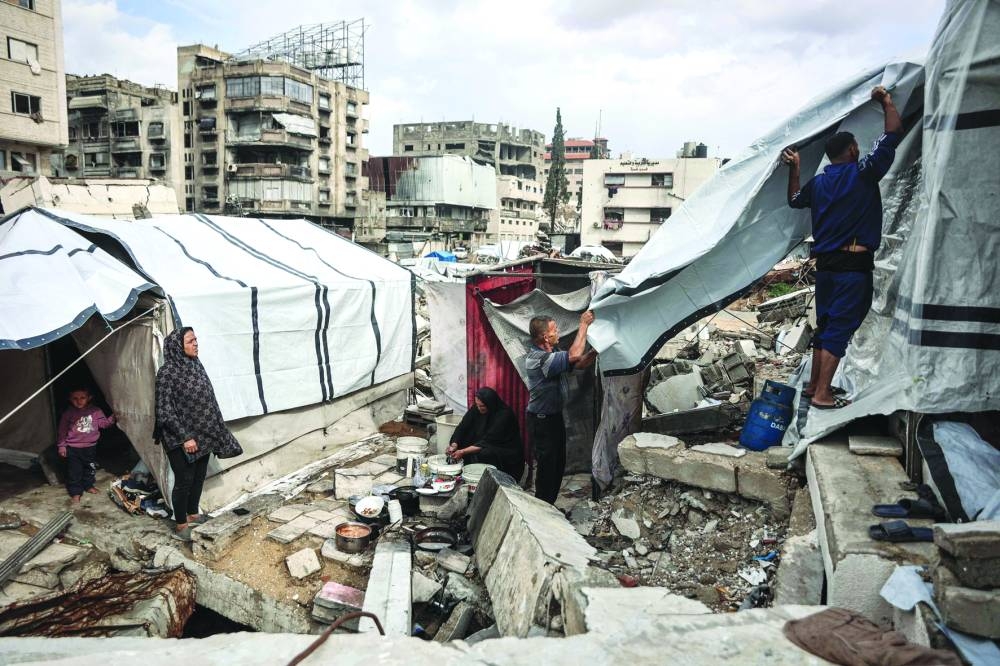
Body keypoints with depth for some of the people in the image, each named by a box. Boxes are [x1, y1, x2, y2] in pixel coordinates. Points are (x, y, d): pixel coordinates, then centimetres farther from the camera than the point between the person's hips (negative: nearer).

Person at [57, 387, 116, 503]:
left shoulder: (95, 411, -4)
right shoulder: (68, 414, -9)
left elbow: (103, 423, -2)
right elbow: (62, 431, -1)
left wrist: (112, 418, -20)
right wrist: (61, 445, -1)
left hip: (90, 447, 3)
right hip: (73, 448, -3)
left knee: (90, 468, 17)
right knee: (75, 471, 1)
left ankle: (88, 486, 38)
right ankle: (75, 492, 13)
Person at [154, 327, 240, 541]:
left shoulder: (196, 365, 5)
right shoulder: (167, 373, -17)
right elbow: (165, 410, -18)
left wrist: (217, 430, 14)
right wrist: (184, 437, -20)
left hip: (202, 434, 7)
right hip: (181, 438, -7)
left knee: (199, 477, 17)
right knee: (184, 480, 2)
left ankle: (193, 515, 34)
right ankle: (181, 526, 18)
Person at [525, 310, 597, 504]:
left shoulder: (553, 353, 4)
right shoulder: (538, 359, -28)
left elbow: (580, 363, 9)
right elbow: (574, 356, -36)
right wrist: (583, 324, -27)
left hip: (555, 417, 10)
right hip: (542, 421, -10)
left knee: (558, 465, 18)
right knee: (547, 466, 0)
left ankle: (549, 506, 31)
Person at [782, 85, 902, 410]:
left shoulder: (818, 182, 9)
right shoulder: (863, 173, -8)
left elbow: (795, 200, 29)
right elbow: (893, 134, -7)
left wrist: (794, 168, 29)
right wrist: (886, 101, 7)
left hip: (825, 263, 7)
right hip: (854, 264, -7)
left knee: (825, 325, 15)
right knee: (840, 328, -5)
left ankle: (814, 385, 22)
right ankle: (822, 395, -6)